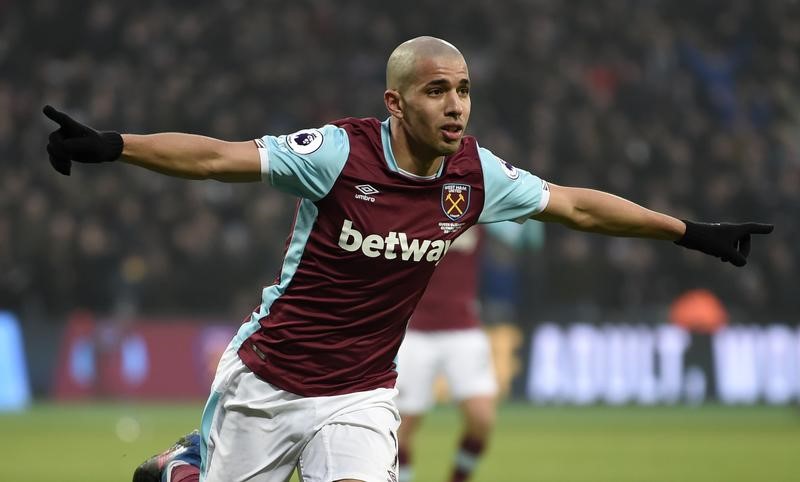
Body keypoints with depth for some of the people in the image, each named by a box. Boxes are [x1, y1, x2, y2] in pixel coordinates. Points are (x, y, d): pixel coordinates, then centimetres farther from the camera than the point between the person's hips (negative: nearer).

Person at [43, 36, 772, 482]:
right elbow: (219, 158, -22)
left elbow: (578, 206, 7)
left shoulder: (476, 175, -5)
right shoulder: (341, 152, -18)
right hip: (268, 378, -2)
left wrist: (692, 233, 11)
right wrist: (108, 146, -34)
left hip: (360, 395, 2)